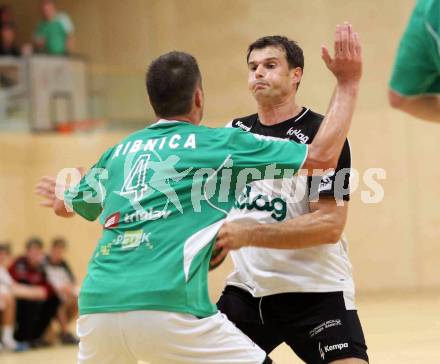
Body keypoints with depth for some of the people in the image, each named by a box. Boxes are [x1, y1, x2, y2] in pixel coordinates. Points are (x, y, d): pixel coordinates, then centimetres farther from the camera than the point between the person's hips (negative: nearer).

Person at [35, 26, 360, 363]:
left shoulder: (119, 151, 22)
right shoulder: (218, 143, 8)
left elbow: (65, 206, 41)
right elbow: (322, 156, 8)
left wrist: (62, 195, 65)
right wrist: (347, 82, 19)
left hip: (97, 306, 6)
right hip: (167, 307, -5)